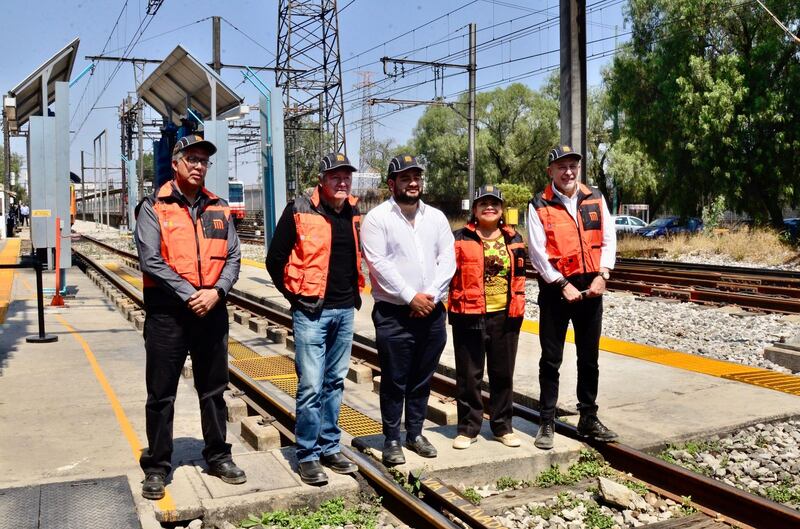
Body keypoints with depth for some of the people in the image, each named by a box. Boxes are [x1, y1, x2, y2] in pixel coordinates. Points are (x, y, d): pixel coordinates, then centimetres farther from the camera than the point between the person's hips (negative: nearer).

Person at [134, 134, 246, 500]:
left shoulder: (218, 209, 10)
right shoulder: (154, 207, -3)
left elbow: (233, 257, 6)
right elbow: (151, 260, -11)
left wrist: (216, 291, -10)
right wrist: (188, 295, -15)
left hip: (212, 310, 4)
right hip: (167, 311, -4)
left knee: (213, 389, 13)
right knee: (161, 394, 5)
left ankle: (218, 456, 26)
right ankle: (157, 466, 17)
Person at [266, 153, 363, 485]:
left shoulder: (355, 212, 8)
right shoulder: (300, 210, -8)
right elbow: (275, 259, -4)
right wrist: (294, 295, -2)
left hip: (345, 311, 6)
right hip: (311, 311, -5)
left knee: (335, 383, 13)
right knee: (311, 386, -5)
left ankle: (330, 448, 25)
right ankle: (308, 455, 8)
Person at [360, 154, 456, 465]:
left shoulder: (436, 217, 11)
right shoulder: (377, 218, -4)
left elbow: (447, 260, 4)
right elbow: (379, 265, -12)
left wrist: (431, 296, -10)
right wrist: (411, 297, -15)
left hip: (431, 312, 5)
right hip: (394, 314, -4)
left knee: (422, 379, 13)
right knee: (394, 381, 2)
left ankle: (415, 434, 27)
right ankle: (392, 440, 15)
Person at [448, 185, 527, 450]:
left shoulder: (514, 239, 10)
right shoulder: (461, 239, -2)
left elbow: (519, 276, 16)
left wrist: (519, 306, 11)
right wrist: (456, 304, -6)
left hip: (505, 316, 3)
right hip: (470, 316, -3)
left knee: (503, 374, 11)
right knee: (469, 375, 5)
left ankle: (503, 426, 24)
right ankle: (468, 428, 16)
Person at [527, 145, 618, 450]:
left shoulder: (595, 199, 6)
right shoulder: (539, 206, -5)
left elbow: (608, 239, 5)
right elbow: (537, 252, -9)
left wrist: (602, 276, -8)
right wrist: (563, 285, -14)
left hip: (591, 287, 4)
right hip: (555, 288, -3)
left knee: (589, 358, 12)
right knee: (551, 359, 3)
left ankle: (589, 419, 24)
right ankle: (547, 423, 13)